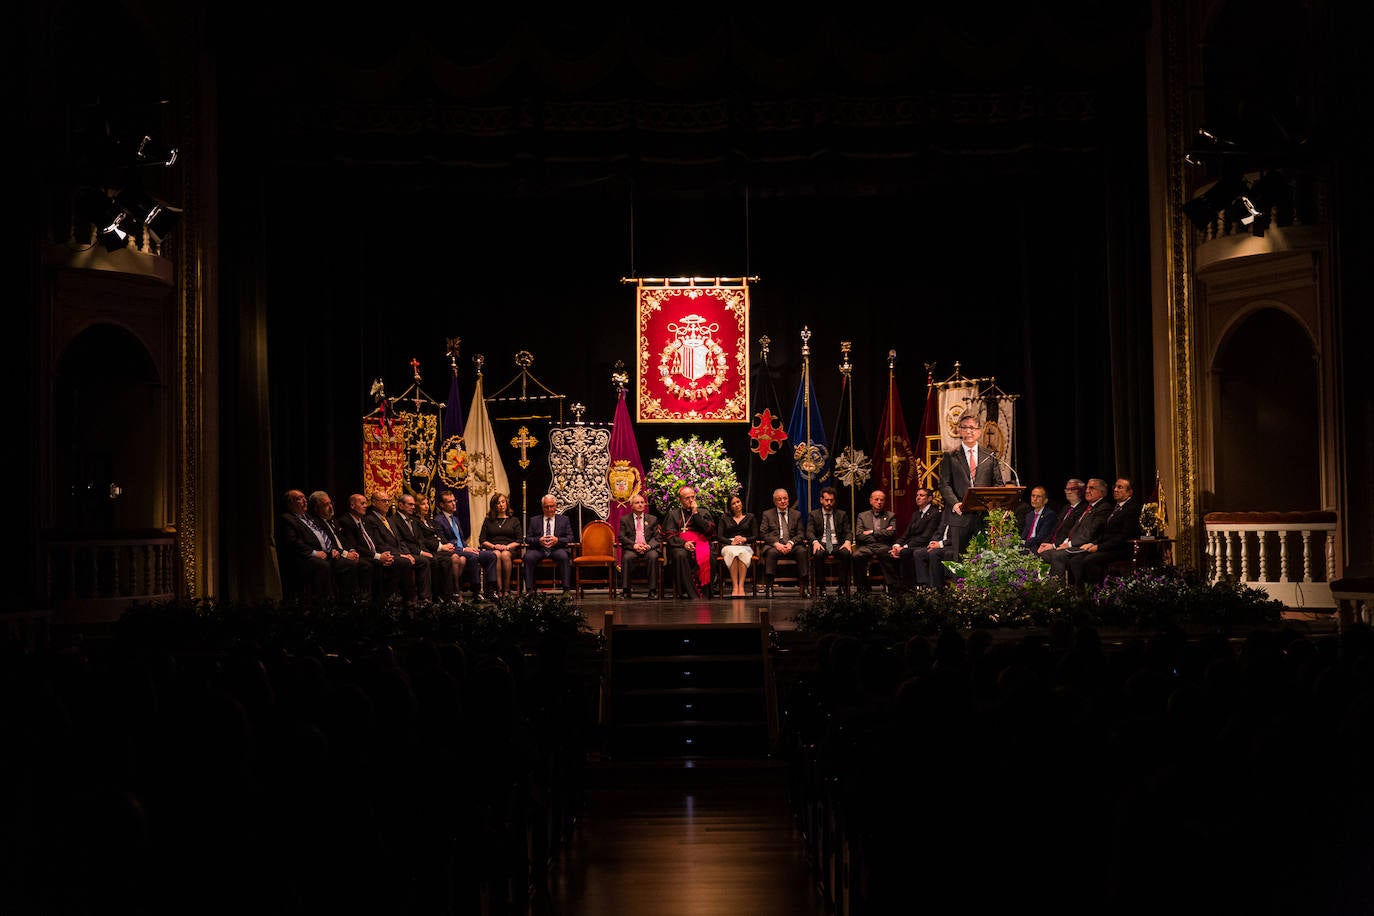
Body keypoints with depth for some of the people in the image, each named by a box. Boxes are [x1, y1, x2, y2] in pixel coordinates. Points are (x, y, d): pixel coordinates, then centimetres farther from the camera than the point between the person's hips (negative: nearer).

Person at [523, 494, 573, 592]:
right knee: (529, 557, -32)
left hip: (557, 549, 0)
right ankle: (529, 590, -29)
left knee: (564, 557, -34)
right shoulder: (534, 520, 17)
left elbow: (570, 538, 6)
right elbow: (527, 539, 10)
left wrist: (557, 540, -15)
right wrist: (538, 540, -13)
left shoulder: (564, 520, 16)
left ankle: (566, 589, -31)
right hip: (538, 550, 1)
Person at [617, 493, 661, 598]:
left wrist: (649, 546, -13)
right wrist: (634, 545, -14)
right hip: (632, 549, -1)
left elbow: (656, 537, 9)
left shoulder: (653, 519, 19)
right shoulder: (624, 519, 14)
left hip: (648, 548, 1)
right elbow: (622, 537, 4)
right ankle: (625, 590, -26)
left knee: (653, 556, -33)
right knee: (627, 557, -34)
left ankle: (653, 590, -29)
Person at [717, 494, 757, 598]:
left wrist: (745, 539, -9)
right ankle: (734, 587, -45)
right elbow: (719, 536, 7)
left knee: (742, 553, -38)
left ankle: (741, 586, -45)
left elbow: (755, 536, 11)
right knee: (732, 552, -38)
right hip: (728, 546, 0)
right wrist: (731, 542, -11)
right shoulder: (725, 518, 17)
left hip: (745, 546, 0)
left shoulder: (750, 517, 17)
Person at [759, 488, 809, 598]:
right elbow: (763, 534, 2)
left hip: (792, 546, 1)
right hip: (773, 545, -1)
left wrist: (791, 543, -12)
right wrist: (776, 544, -15)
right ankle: (768, 587, -34)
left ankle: (804, 587, -30)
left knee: (802, 551, -31)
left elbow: (800, 534, 9)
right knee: (771, 552, -37)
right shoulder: (767, 514, 13)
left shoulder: (796, 514, 18)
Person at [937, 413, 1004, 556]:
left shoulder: (990, 456, 13)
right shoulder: (950, 456, 8)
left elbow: (998, 483, 11)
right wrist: (954, 503, -17)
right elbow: (945, 484, 1)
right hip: (960, 516, -1)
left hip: (985, 515, 1)